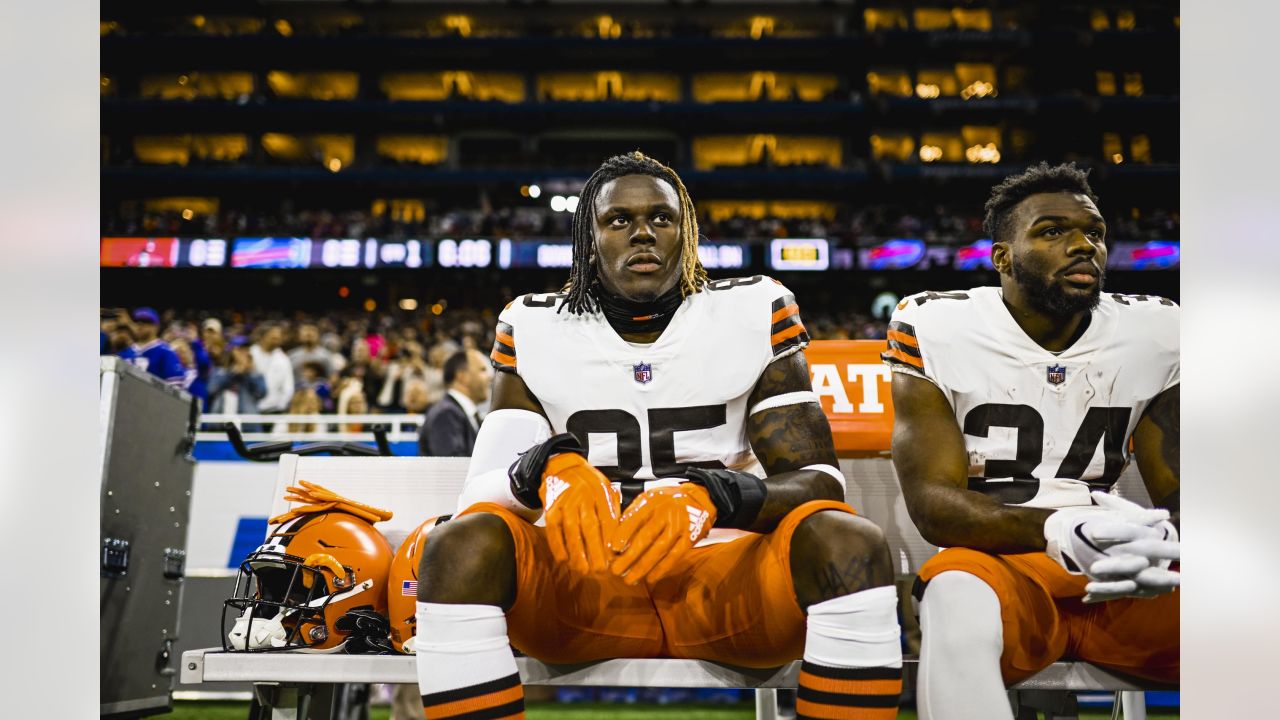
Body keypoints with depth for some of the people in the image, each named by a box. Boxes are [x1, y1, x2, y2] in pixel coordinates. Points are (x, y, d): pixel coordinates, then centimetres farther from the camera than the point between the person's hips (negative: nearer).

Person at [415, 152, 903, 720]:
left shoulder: (753, 315, 3)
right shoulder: (536, 329, 6)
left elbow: (818, 479, -4)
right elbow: (485, 486, -2)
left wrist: (708, 495, -26)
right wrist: (550, 468, -27)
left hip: (727, 574, 0)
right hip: (581, 578, 1)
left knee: (848, 541, -31)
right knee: (460, 546, -30)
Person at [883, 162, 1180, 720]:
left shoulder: (1156, 334, 7)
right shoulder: (936, 328, -4)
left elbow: (1178, 492, 7)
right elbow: (931, 502, -10)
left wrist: (1164, 542, -20)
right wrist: (1055, 531, -30)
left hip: (1128, 579, 4)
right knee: (960, 608, -39)